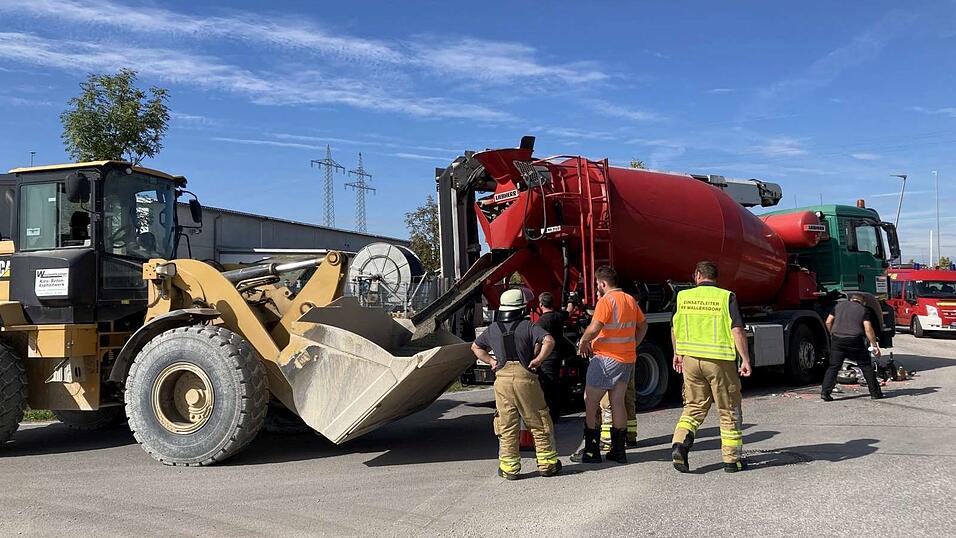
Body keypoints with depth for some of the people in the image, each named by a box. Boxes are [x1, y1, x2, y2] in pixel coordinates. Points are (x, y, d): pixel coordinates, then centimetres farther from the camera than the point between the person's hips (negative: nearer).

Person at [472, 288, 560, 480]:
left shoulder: (493, 329, 12)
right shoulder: (527, 326, -1)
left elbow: (476, 347, 27)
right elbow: (549, 341, -15)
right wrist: (538, 359, -5)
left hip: (502, 379, 3)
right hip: (525, 377, -3)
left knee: (507, 426, 8)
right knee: (539, 423, 8)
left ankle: (509, 467, 9)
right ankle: (547, 464, 13)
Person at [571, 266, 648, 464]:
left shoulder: (606, 301, -14)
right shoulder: (630, 300, 11)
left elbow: (594, 328, -22)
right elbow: (643, 325, 21)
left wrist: (583, 341, -4)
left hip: (606, 358, -8)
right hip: (627, 359, 8)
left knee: (590, 402, 1)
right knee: (618, 403, 12)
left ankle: (591, 451, 2)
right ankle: (618, 450, 16)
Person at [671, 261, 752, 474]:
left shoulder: (683, 296, 3)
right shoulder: (726, 297, -7)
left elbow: (675, 328, 12)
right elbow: (737, 330, -12)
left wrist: (677, 353, 25)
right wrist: (746, 360, -6)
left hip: (691, 359, 3)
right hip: (720, 360, -3)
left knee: (694, 406, 15)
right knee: (729, 410, 10)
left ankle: (680, 443, -5)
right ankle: (732, 459, 15)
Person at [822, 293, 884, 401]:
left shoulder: (839, 305, 15)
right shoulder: (864, 310, 7)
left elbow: (828, 322, 12)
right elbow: (868, 329, -4)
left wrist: (832, 334, 25)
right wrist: (874, 345, -1)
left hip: (837, 339, 2)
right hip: (855, 340, -2)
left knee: (833, 367, 5)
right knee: (866, 366, 11)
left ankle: (825, 392, -5)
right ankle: (875, 393, 16)